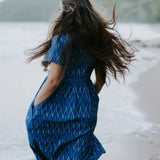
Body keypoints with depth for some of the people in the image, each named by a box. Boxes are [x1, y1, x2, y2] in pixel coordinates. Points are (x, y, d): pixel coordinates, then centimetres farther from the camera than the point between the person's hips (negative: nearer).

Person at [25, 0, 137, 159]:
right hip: (85, 110, 7)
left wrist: (34, 108, -9)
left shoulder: (63, 39, -18)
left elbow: (53, 81, -20)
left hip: (59, 109, -6)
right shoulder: (95, 38, 3)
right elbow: (101, 79, 10)